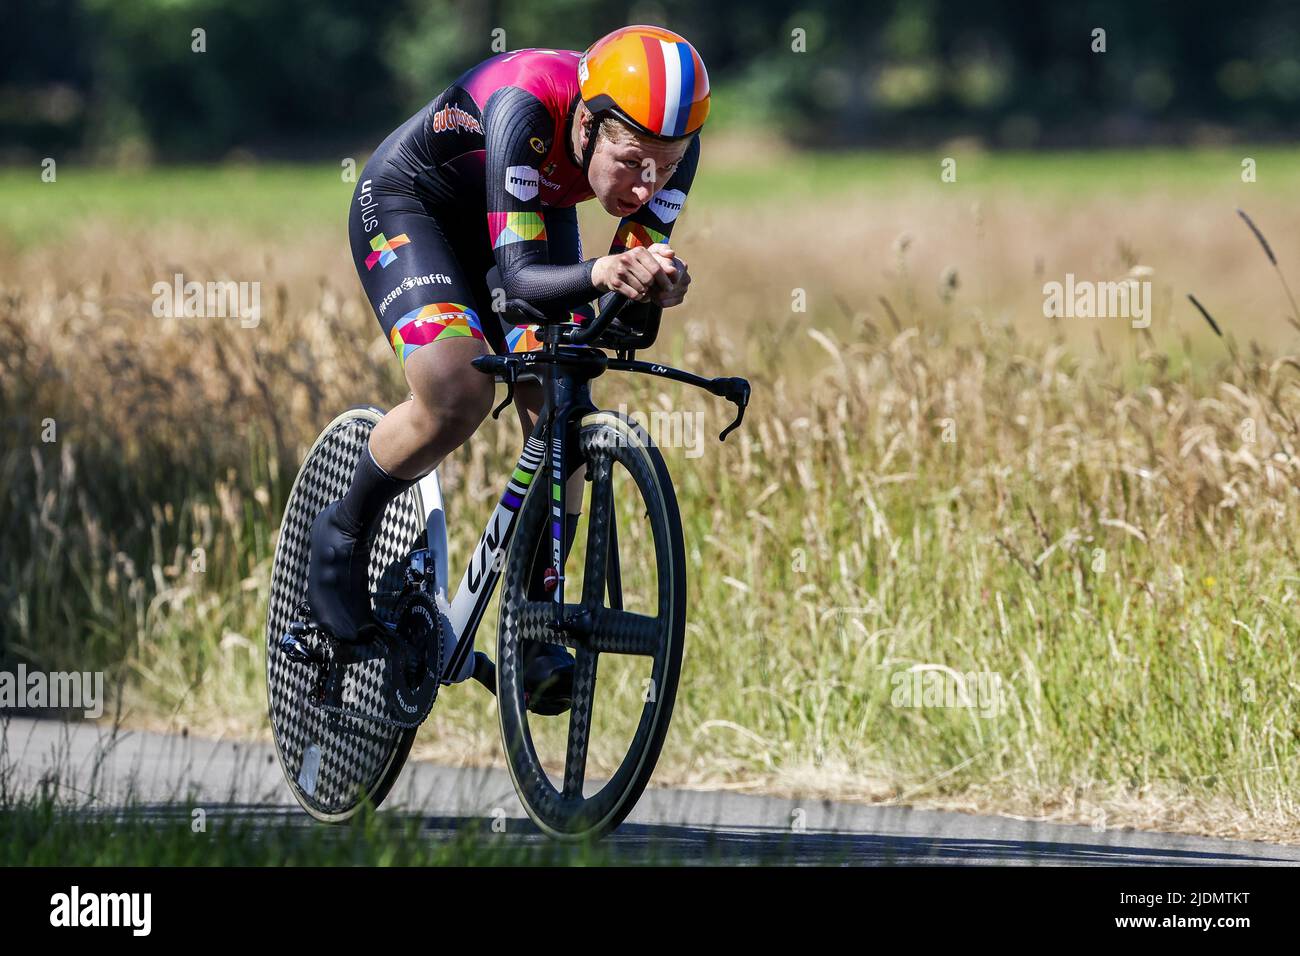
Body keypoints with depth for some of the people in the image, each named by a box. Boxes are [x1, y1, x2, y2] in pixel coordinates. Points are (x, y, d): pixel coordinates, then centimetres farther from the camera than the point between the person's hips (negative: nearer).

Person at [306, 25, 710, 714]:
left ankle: (533, 627, 1)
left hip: (529, 216, 5)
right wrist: (596, 275, -63)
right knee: (458, 394, -27)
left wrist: (655, 289, -48)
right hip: (409, 206, -5)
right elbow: (517, 277, -43)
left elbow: (629, 314, -25)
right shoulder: (529, 108, -40)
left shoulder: (671, 141, -26)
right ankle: (344, 533, -2)